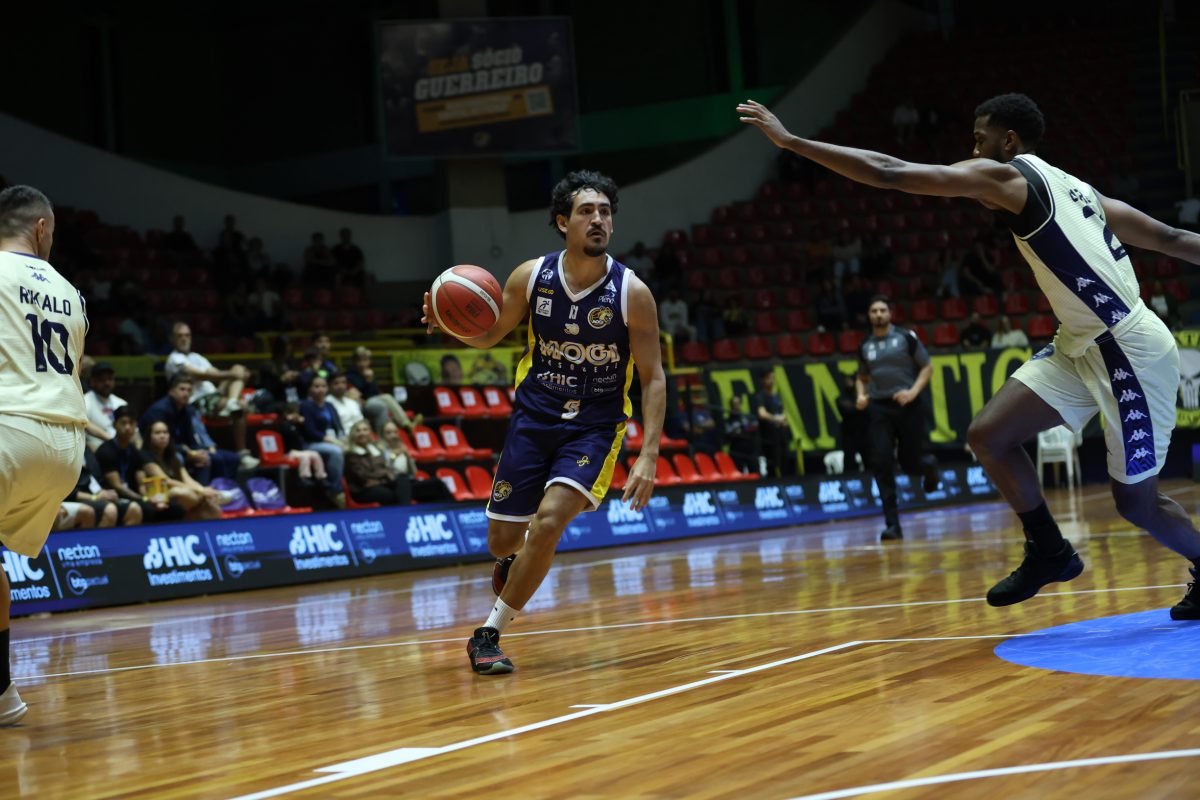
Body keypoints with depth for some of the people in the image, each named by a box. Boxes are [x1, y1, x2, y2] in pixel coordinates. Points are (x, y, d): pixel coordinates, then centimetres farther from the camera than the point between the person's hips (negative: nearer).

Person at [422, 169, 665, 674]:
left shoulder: (631, 292, -14)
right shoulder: (531, 277, -8)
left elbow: (653, 377, -8)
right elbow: (489, 336, 8)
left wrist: (649, 454, -18)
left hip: (594, 424, -2)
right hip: (534, 416, 3)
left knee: (550, 518, -24)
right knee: (502, 540, 4)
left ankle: (489, 634, -9)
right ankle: (514, 560, 46)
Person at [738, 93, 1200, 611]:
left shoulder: (1006, 177, -10)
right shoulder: (1075, 190, 15)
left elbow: (889, 173, -14)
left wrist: (790, 141, -11)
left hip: (1129, 350, -9)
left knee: (1136, 500, 2)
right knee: (987, 435, 2)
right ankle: (1049, 553, 17)